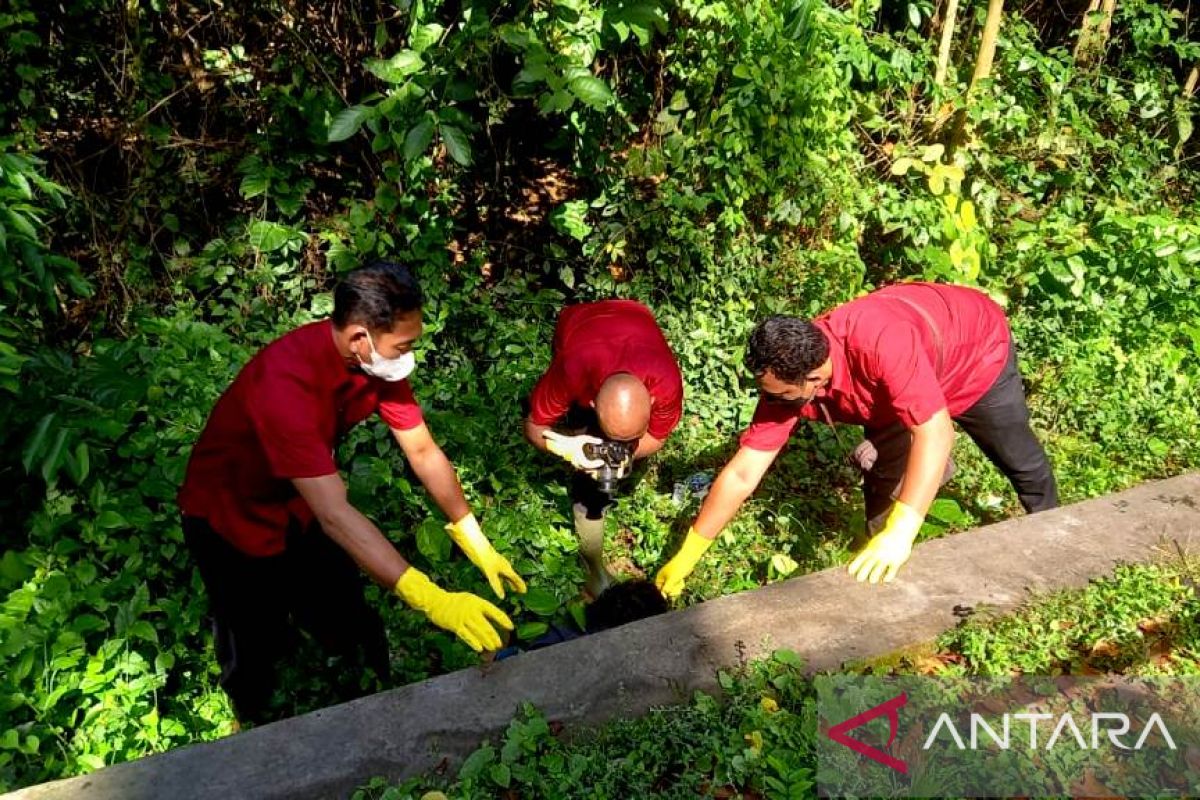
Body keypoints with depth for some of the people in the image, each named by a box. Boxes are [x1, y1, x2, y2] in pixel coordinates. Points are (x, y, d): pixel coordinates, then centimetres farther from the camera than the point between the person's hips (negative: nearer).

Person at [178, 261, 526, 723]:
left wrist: (479, 546, -13)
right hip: (232, 517, -5)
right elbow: (334, 515, -44)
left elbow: (423, 451, -10)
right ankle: (259, 733, 38)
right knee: (258, 650, 8)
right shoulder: (286, 383, -40)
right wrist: (432, 602, -48)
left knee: (350, 629, 10)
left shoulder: (379, 358, -18)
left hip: (300, 506, 6)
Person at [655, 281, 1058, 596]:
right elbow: (742, 474, -26)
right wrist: (687, 555, -24)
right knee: (883, 477, -5)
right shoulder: (785, 378, -30)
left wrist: (900, 533, -56)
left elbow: (935, 432, -49)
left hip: (976, 349, -3)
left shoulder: (879, 341, -49)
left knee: (1020, 460, 17)